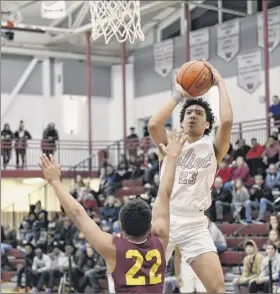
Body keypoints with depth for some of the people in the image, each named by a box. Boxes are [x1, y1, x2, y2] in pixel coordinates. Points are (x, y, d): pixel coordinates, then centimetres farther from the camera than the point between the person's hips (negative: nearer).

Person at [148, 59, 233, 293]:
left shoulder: (213, 148, 7)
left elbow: (227, 121, -12)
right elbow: (153, 125, -11)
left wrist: (220, 83, -2)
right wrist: (179, 95, -1)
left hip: (194, 224, -1)